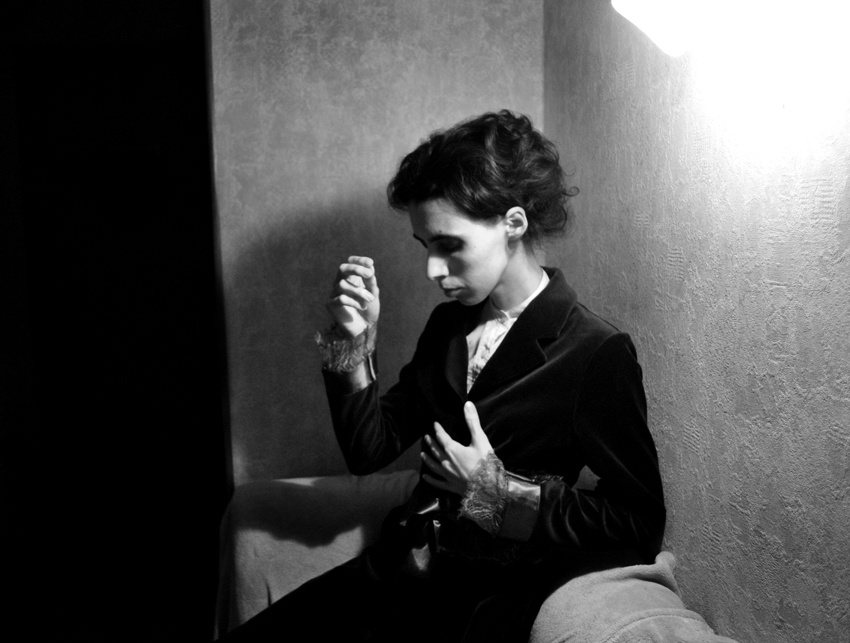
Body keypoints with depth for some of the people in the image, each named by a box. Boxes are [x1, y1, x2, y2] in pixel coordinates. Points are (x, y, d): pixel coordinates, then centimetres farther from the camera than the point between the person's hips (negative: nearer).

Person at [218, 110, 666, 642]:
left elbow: (639, 525, -13)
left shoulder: (598, 354, -14)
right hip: (401, 571, 6)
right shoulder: (449, 325, 7)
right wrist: (355, 343, -7)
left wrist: (499, 491, -19)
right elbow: (370, 450, 7)